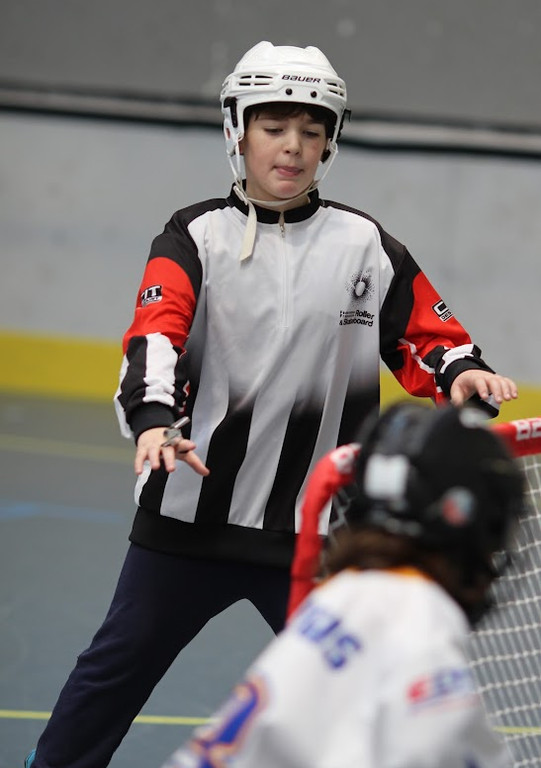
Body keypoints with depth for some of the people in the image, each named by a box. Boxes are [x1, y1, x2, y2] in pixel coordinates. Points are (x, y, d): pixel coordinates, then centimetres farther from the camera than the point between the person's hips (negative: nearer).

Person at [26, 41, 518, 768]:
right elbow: (156, 335, -17)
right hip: (193, 514, -1)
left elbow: (429, 336, 6)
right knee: (119, 665, 8)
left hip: (317, 525, 1)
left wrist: (464, 374, -18)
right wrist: (154, 420, -36)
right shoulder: (196, 236, -2)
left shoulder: (368, 246, 4)